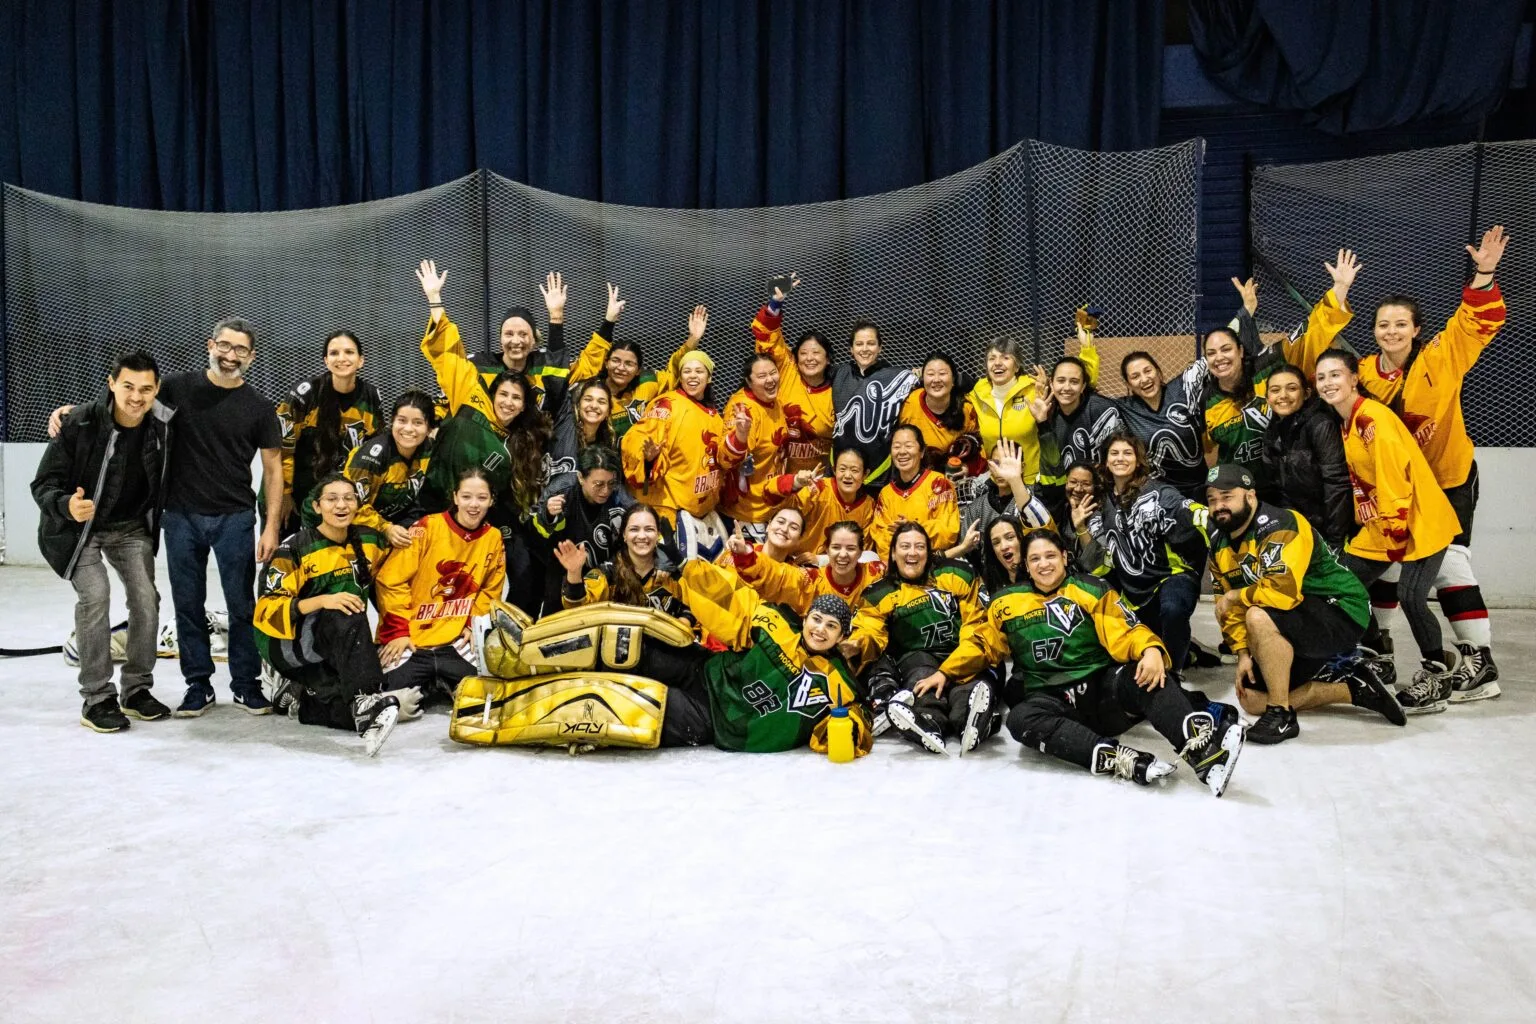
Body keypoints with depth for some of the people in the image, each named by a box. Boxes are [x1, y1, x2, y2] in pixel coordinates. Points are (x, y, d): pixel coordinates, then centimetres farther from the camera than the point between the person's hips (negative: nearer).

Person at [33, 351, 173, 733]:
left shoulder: (163, 425, -14)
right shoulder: (79, 424, -24)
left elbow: (168, 480, 6)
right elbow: (43, 484, -21)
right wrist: (66, 505, -41)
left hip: (132, 528, 3)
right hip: (78, 527, -3)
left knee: (146, 598, -7)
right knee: (95, 595, -19)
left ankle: (136, 690, 11)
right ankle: (96, 699, -8)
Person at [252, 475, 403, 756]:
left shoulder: (369, 542, 4)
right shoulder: (295, 548, -10)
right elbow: (268, 610, -17)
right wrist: (322, 600, -31)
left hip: (337, 654, 5)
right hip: (286, 643, -5)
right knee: (346, 619, -37)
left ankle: (295, 696, 2)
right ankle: (367, 704, -51)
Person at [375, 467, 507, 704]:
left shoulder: (493, 538, 3)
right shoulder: (429, 527, -9)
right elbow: (391, 580, -7)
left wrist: (474, 626, 1)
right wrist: (396, 631, -12)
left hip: (455, 642, 3)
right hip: (410, 639, -3)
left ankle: (439, 686, 13)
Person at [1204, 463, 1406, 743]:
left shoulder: (1279, 526, -22)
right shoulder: (1220, 547, 4)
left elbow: (1282, 592, -35)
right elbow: (1233, 611, 7)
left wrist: (1234, 596, -19)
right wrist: (1243, 653, -6)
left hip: (1341, 614, -9)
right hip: (1291, 626, 10)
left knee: (1259, 617, -36)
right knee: (1251, 700, 3)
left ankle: (1282, 717, -22)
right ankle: (1354, 688, 9)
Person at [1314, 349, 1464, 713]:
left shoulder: (1374, 418, -20)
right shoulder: (1346, 423, 9)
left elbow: (1396, 480, -23)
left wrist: (1396, 535, -20)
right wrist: (1365, 523, 8)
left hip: (1420, 520, -9)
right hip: (1379, 525, 9)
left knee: (1410, 596, -18)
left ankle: (1438, 674, 4)